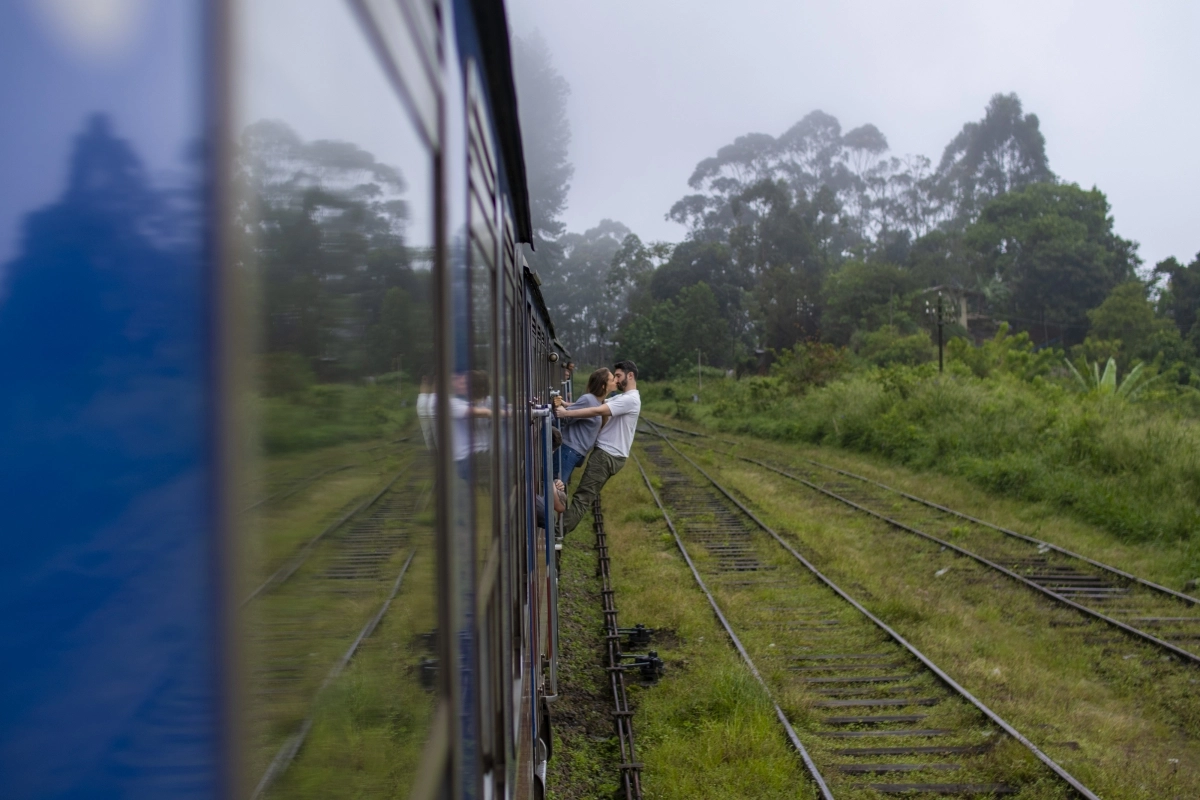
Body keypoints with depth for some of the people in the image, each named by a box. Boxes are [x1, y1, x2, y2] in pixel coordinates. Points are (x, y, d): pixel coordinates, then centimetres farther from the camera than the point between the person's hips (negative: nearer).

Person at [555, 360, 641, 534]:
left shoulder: (630, 399, -17)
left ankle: (561, 530, -10)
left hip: (608, 455, -10)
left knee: (583, 495, -10)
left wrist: (566, 413, -25)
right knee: (586, 494, 10)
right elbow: (595, 403, 13)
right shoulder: (621, 398, 18)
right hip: (606, 452, 10)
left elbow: (598, 411, -26)